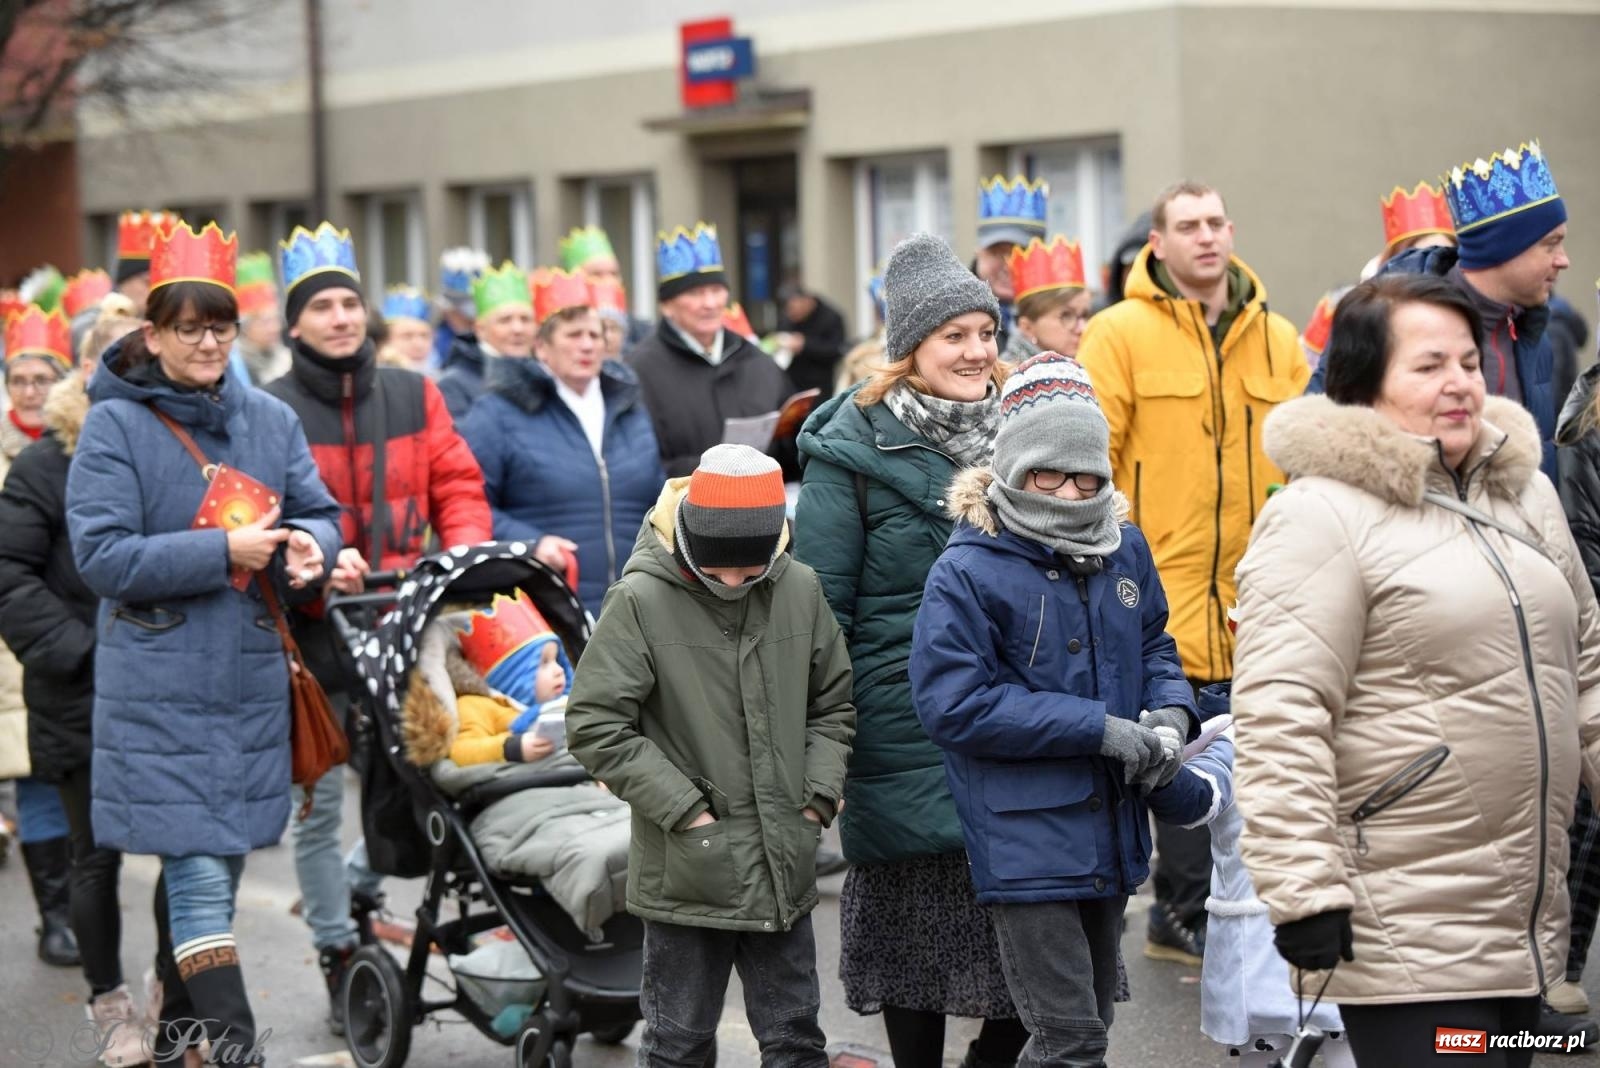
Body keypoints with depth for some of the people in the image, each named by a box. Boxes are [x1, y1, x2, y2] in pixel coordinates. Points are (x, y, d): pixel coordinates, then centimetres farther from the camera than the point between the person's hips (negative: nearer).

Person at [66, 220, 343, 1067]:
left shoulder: (270, 420, 9)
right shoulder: (114, 426, -6)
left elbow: (319, 513, 15)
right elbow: (102, 557, -11)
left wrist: (308, 546, -10)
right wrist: (224, 551, -18)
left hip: (252, 680, 5)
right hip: (158, 688, -5)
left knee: (208, 867, 13)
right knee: (199, 877, -10)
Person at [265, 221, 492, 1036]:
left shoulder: (413, 396, 9)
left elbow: (457, 485, 9)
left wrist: (466, 554, -9)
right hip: (315, 636, -3)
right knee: (319, 806, 4)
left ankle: (358, 886, 31)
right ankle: (341, 964, 16)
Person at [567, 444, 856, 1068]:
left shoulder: (800, 589, 1)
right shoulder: (641, 600, -11)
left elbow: (833, 705, 14)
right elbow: (595, 727, -11)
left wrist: (819, 795, 2)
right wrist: (687, 810, -12)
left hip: (784, 870, 4)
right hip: (687, 873, -4)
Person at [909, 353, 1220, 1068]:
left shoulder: (1123, 551, 5)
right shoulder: (967, 572, -15)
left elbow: (1154, 646, 18)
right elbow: (954, 705, -20)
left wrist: (1169, 715, -6)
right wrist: (1101, 729, -21)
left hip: (1110, 839, 7)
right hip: (1025, 844, -7)